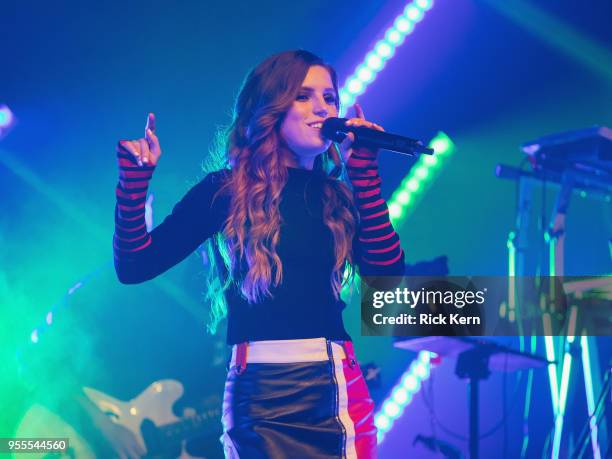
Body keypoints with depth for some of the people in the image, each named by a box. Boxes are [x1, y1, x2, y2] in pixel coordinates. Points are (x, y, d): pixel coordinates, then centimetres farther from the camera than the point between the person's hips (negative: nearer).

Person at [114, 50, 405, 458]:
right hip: (263, 391, -3)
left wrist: (364, 172, -3)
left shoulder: (339, 196, 10)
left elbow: (388, 276, -6)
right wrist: (136, 174, -13)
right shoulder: (228, 190, 1)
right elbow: (134, 266, -3)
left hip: (337, 386, 4)